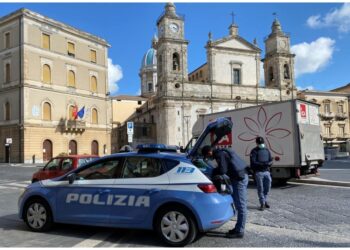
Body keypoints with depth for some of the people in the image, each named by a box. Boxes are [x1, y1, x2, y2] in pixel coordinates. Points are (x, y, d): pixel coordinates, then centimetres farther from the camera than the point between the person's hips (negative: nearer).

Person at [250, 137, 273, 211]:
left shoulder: (267, 150, 15)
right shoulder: (254, 151, -2)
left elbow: (271, 161, 11)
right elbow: (253, 162, -12)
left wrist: (268, 163, -13)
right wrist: (262, 164, -22)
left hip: (267, 171, 5)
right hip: (258, 172, -5)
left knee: (267, 187, 8)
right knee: (260, 189, -2)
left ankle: (265, 201, 28)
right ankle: (262, 204, 6)